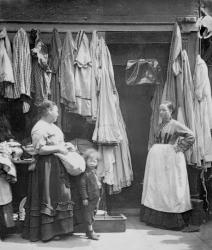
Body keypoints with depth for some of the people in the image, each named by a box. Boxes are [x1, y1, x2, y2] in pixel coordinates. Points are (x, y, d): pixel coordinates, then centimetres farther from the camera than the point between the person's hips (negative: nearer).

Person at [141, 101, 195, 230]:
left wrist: (180, 148, -13)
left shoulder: (175, 124, -8)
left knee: (170, 188, -5)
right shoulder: (160, 125, 13)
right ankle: (157, 217, 15)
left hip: (171, 158, -7)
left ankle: (173, 219, 3)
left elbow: (191, 136, -12)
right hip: (158, 158, 7)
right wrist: (154, 150, 13)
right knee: (157, 187, 8)